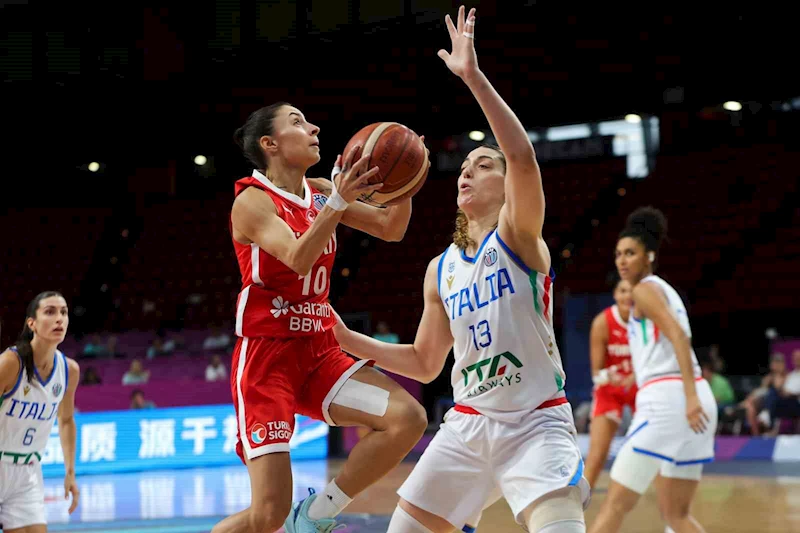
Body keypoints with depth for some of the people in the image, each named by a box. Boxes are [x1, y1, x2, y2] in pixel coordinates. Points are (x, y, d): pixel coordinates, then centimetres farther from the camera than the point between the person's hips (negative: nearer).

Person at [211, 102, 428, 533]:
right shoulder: (252, 201, -10)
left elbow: (390, 229, 7)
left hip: (319, 352, 7)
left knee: (408, 418, -18)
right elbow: (298, 259, -25)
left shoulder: (321, 192, 10)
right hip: (266, 356, -7)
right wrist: (339, 202, -37)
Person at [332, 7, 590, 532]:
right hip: (468, 424, 6)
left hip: (536, 423, -6)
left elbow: (524, 157, -26)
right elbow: (426, 363, 20)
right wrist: (348, 339, 11)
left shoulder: (519, 237, -6)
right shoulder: (440, 270, 12)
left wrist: (474, 77, -31)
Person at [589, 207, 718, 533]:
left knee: (615, 504, -5)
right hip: (695, 400, 9)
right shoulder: (665, 291, 23)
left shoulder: (645, 289, -3)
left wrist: (690, 396, -28)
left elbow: (679, 336, -18)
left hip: (666, 399, -9)